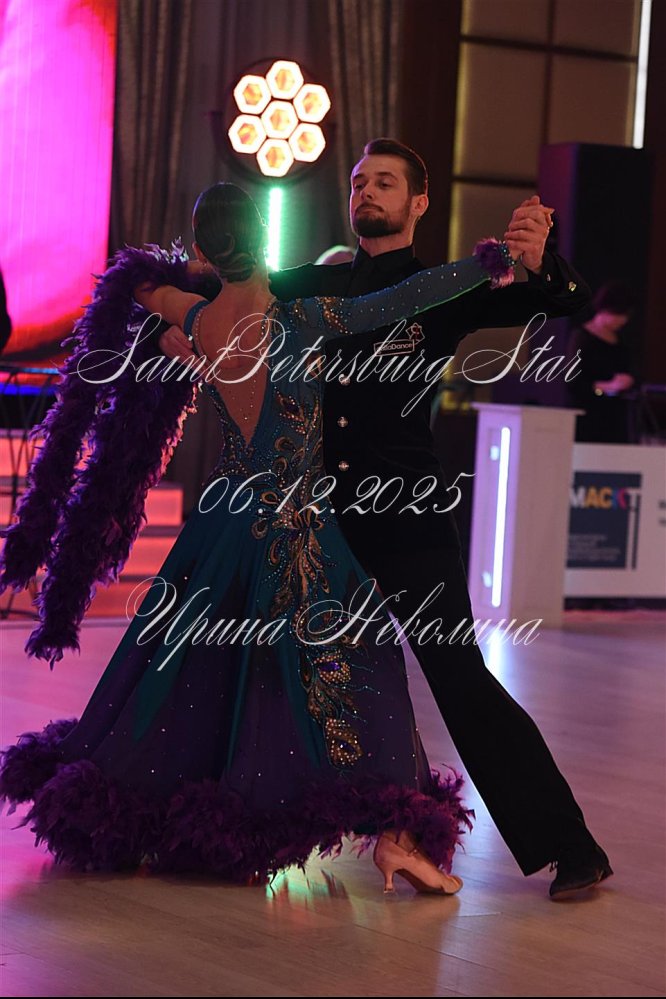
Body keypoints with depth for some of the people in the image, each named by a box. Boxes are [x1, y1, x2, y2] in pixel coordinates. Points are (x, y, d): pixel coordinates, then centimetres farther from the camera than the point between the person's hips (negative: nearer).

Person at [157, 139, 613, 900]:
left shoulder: (441, 293, 0)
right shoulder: (318, 285, 12)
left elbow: (565, 302, -8)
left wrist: (536, 266, -31)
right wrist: (173, 326, 0)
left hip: (407, 523, -5)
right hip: (323, 516, 5)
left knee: (459, 678, -11)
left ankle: (569, 847, -6)